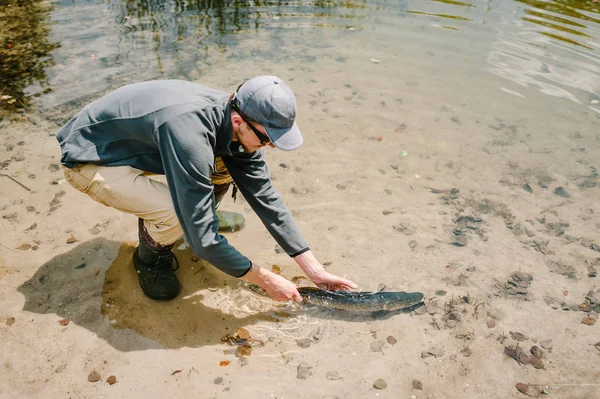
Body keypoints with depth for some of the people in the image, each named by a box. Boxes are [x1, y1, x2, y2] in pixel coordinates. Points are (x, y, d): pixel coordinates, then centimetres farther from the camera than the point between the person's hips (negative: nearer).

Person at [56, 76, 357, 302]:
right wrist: (266, 280, -24)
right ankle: (149, 257, 5)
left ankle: (156, 226, 12)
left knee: (224, 167, -6)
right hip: (88, 159, -7)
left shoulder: (238, 126, -14)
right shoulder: (190, 135, -39)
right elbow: (202, 240, -35)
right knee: (178, 215, -31)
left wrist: (315, 270, -9)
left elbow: (266, 198, -8)